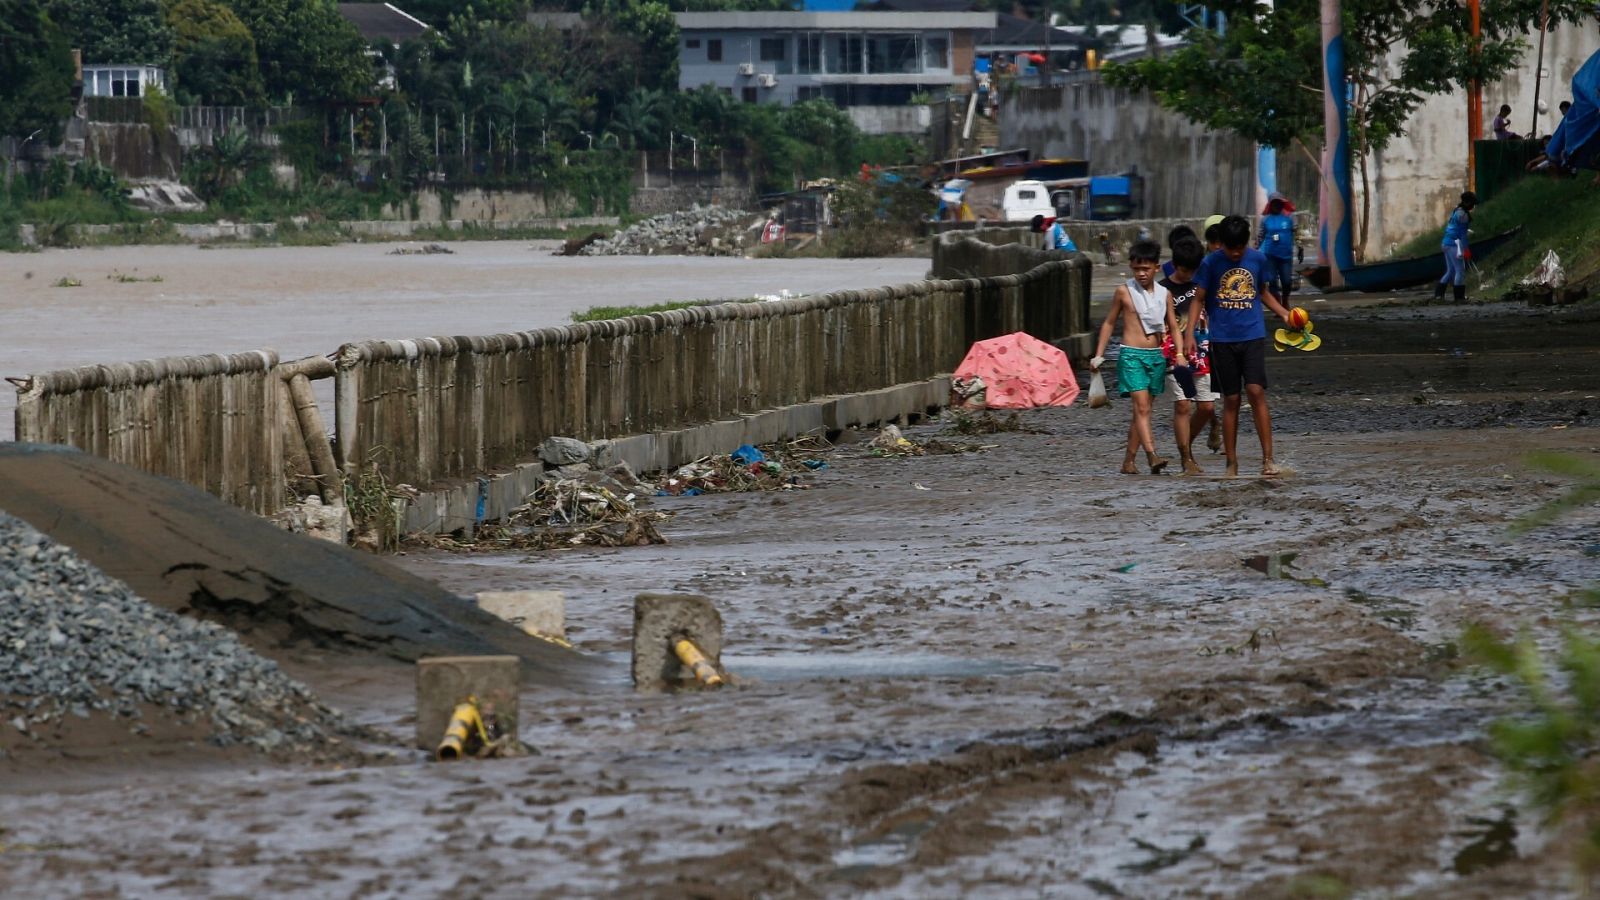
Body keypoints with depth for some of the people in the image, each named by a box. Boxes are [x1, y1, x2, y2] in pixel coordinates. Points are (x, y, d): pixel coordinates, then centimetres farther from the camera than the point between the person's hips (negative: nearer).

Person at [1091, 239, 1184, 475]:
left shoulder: (1164, 294, 8)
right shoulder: (1124, 292, 1)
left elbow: (1173, 327, 13)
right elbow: (1109, 323, 9)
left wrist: (1179, 353, 0)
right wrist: (1099, 354, 6)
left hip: (1156, 356, 4)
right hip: (1131, 355, -4)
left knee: (1141, 410, 7)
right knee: (1141, 407, -16)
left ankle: (1128, 462, 13)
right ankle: (1152, 455, -27)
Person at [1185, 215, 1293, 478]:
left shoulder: (1257, 259, 3)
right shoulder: (1210, 263, -2)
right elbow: (1198, 300, 3)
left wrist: (1285, 314, 6)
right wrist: (1190, 333, -7)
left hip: (1253, 336, 0)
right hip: (1222, 339, 0)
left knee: (1256, 391, -14)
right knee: (1231, 400, 3)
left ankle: (1268, 458, -12)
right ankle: (1231, 462, 12)